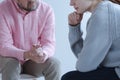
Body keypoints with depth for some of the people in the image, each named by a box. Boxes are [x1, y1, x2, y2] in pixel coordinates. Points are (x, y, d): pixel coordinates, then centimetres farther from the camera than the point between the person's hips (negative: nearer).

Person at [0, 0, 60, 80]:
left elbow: (49, 43, -15)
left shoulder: (47, 10, -11)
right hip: (12, 57, -1)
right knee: (10, 64, -32)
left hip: (34, 62, 2)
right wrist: (26, 54, -39)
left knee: (54, 63, -25)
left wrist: (43, 54, -39)